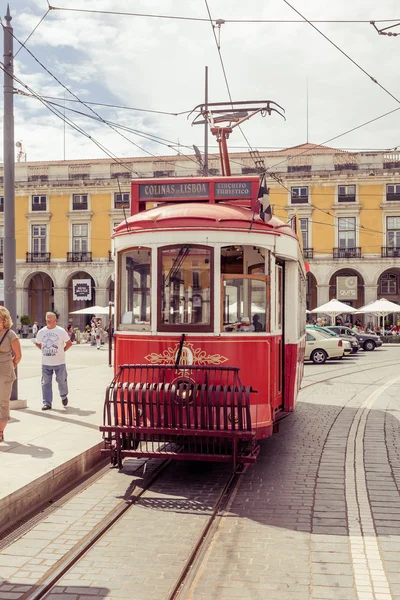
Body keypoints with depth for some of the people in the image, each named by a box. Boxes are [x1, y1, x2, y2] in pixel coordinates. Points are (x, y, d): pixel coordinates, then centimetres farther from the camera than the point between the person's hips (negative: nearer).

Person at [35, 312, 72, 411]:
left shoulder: (61, 331, -4)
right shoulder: (41, 332, 4)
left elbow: (69, 343, 3)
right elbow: (37, 343, 19)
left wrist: (63, 350, -3)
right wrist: (44, 350, 8)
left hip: (59, 362, -2)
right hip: (45, 362, 2)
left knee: (62, 381, 6)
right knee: (46, 383, 2)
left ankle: (64, 396, 33)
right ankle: (47, 403, 8)